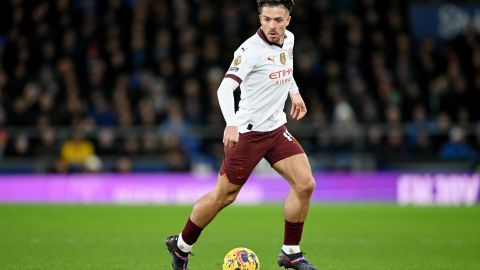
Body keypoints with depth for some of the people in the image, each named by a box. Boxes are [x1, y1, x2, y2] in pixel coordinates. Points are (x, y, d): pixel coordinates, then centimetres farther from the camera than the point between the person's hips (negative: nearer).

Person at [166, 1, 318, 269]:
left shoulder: (289, 39, 3)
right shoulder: (251, 49, -22)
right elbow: (225, 88, -34)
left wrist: (294, 92, 25)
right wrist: (231, 124, -48)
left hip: (276, 128, 7)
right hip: (247, 131, -7)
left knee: (305, 184, -7)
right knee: (224, 195, 0)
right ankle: (181, 245, 21)